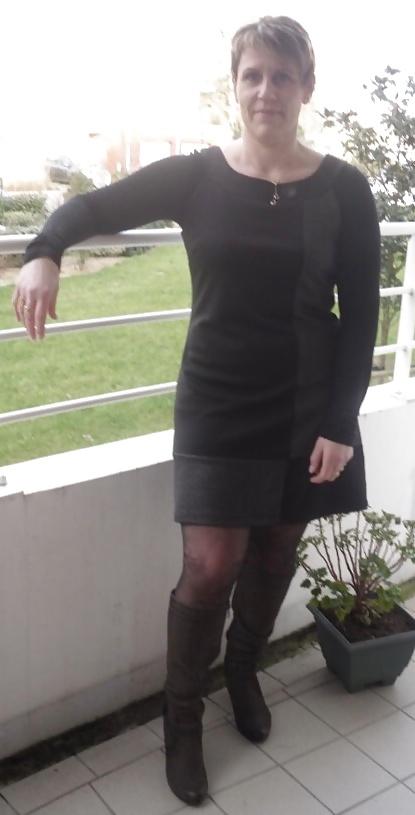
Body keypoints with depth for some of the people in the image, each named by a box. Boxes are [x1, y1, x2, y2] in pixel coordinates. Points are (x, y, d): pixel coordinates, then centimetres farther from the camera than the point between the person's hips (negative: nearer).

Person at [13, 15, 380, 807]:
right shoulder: (195, 177, -4)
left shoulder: (343, 189, -4)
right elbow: (87, 208, 3)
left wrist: (341, 423, -8)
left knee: (274, 556, 13)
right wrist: (43, 254, -19)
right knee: (210, 565, -4)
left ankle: (243, 669, 41)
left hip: (309, 407, 1)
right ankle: (182, 719, 20)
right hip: (217, 403, -1)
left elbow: (360, 317, -3)